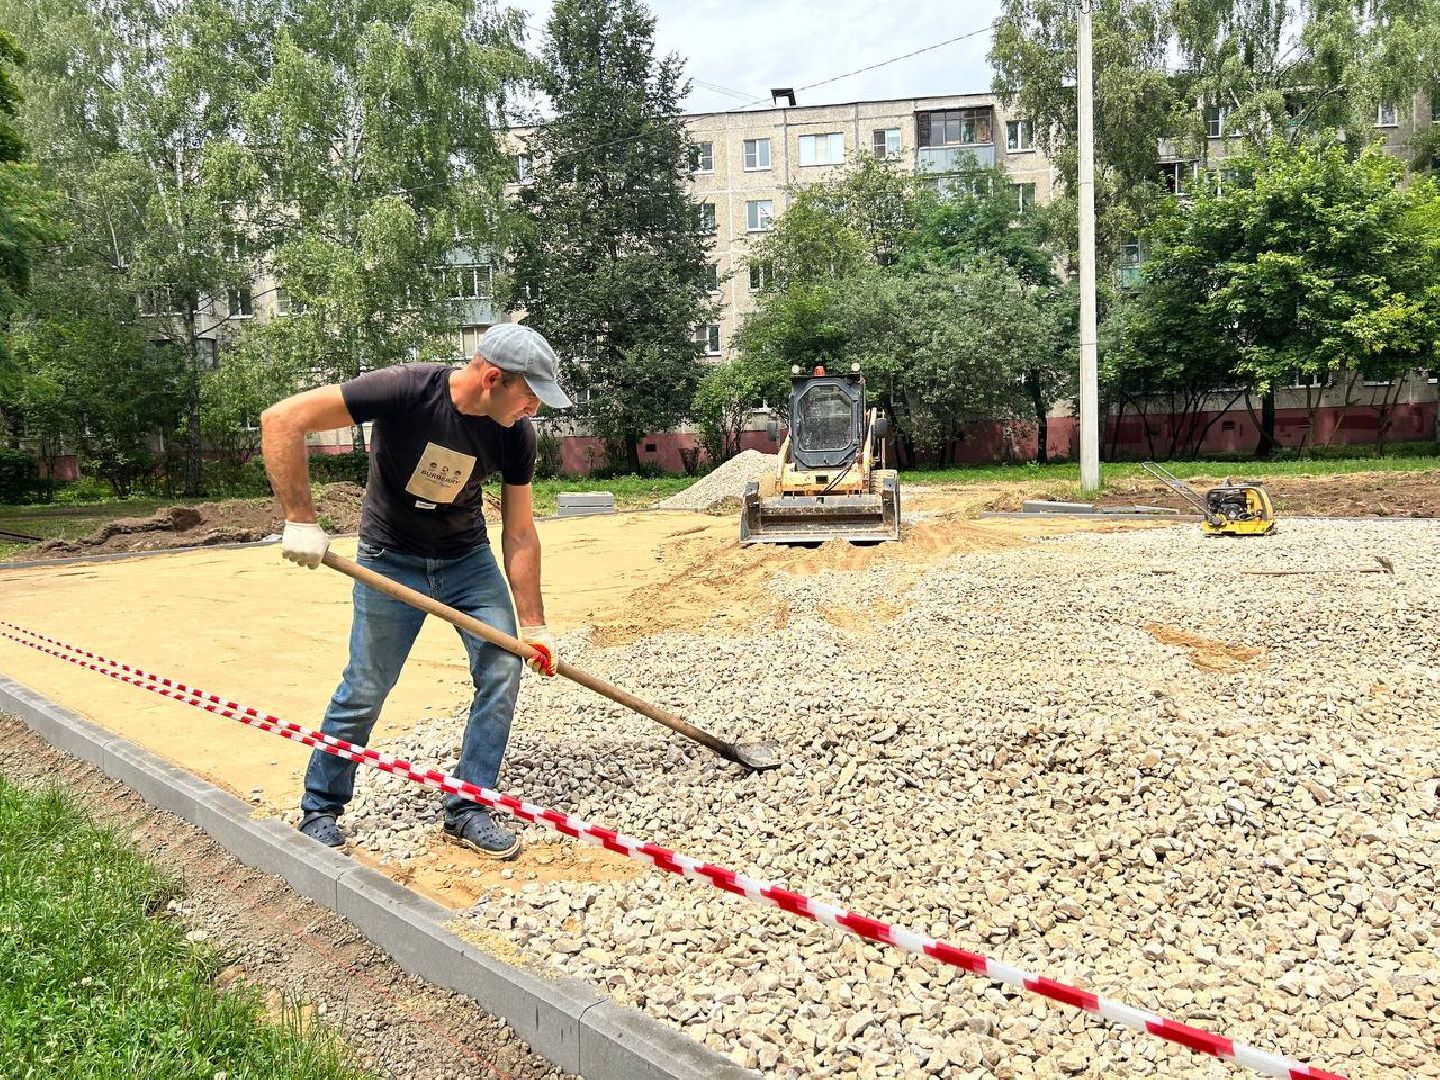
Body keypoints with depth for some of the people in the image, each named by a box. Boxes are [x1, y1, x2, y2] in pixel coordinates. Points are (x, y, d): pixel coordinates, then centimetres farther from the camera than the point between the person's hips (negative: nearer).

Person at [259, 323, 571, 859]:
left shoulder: (516, 434, -15)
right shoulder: (405, 390, -29)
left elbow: (520, 534, -7)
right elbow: (281, 419, -28)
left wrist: (532, 624, -8)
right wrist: (301, 520, -31)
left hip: (468, 557, 4)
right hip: (391, 560, -4)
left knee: (503, 670, -7)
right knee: (364, 691, -1)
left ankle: (467, 811, 9)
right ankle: (318, 811, 23)